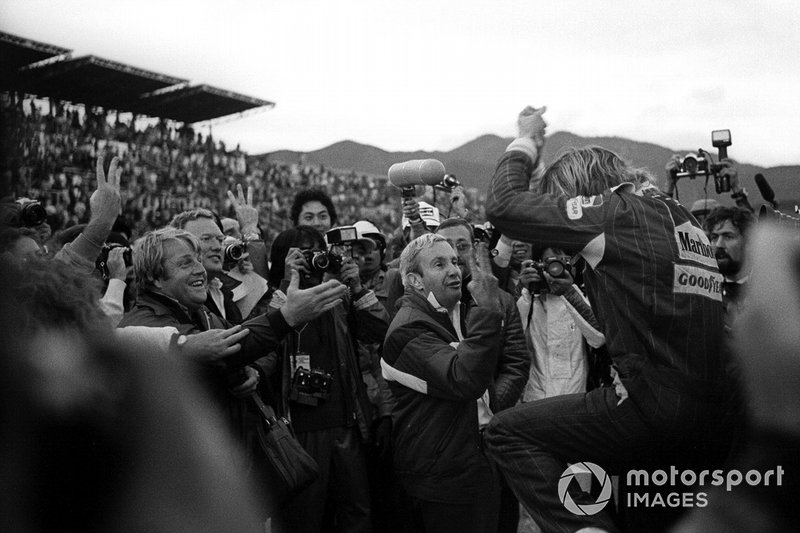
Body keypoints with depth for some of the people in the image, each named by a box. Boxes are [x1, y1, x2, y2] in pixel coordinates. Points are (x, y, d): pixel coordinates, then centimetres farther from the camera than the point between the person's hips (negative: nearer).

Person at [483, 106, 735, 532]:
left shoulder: (617, 210, -6)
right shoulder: (682, 218, 19)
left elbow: (503, 205, -6)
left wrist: (526, 142, 10)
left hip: (656, 411, -9)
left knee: (506, 431, -3)